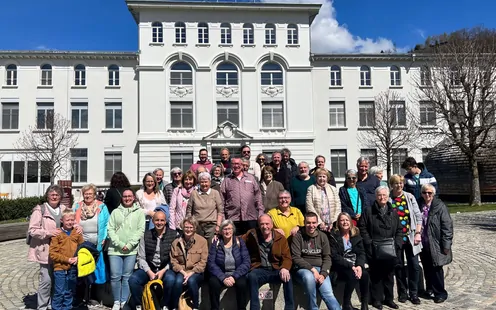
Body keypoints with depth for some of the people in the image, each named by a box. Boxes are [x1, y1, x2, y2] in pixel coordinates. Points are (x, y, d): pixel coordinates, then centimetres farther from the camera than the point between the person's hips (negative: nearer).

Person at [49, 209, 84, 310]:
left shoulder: (77, 233, 3)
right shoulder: (57, 234, -8)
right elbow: (52, 253, -10)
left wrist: (78, 258, -10)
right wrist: (67, 259, -15)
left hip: (73, 268, 4)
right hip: (60, 268, -3)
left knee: (69, 292, 14)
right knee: (59, 292, 0)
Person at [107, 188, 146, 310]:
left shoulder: (139, 212, 6)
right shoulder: (115, 212, 11)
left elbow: (141, 230, -1)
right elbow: (110, 229, 4)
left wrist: (129, 245, -10)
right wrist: (119, 244, -9)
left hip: (131, 250, -1)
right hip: (115, 249, 1)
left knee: (127, 277, 3)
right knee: (115, 276, -1)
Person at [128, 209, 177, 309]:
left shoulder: (173, 234, 0)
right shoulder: (146, 235, 7)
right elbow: (141, 257, 4)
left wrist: (163, 270, -14)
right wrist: (149, 272, -10)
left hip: (165, 268, -2)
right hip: (148, 268, 3)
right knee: (133, 280, -23)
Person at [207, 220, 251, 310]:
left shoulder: (240, 242, 2)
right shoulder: (216, 243, 1)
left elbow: (246, 262, -6)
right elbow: (211, 263, -7)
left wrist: (234, 276, -19)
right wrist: (223, 278, -21)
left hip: (237, 274, 0)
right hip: (221, 275, 0)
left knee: (242, 283, -31)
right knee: (213, 282, -30)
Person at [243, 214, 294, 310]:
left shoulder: (281, 238, 6)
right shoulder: (252, 234, 7)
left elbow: (286, 257, 1)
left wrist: (284, 268, -22)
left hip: (276, 270, 1)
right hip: (259, 270, 0)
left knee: (287, 277, -29)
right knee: (252, 276, -33)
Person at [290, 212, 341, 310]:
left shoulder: (322, 236, 8)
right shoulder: (297, 236, -3)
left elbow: (327, 257, 5)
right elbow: (296, 258, -9)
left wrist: (323, 273, -13)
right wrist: (312, 269, -19)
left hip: (320, 269, 3)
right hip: (302, 269, -3)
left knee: (328, 294, -24)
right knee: (309, 277, -37)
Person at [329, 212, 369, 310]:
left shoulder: (356, 234, 8)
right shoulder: (334, 236, -6)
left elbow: (361, 253, 3)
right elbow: (334, 256, -13)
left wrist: (359, 265, -17)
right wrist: (351, 266, -21)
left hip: (355, 264, 4)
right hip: (340, 266, -4)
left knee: (364, 274, -26)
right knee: (352, 275, -32)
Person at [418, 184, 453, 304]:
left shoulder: (440, 206, -9)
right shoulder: (419, 205, 3)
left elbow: (447, 225, -11)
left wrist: (446, 244, -13)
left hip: (435, 243, -4)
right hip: (423, 243, 4)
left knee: (436, 268, 3)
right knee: (427, 268, 15)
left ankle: (440, 293, 16)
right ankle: (430, 289, 31)